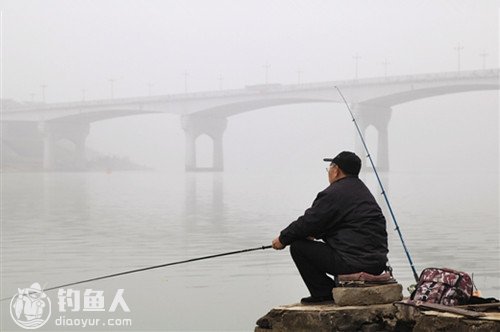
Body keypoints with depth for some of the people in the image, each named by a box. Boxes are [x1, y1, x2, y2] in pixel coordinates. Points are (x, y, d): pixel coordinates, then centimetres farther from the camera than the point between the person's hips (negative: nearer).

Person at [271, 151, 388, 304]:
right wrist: (314, 234, 29)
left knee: (298, 246, -1)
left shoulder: (333, 194, -11)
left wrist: (283, 239, 8)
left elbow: (307, 222, -7)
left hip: (354, 262, -10)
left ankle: (324, 293, 0)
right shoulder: (362, 190, 19)